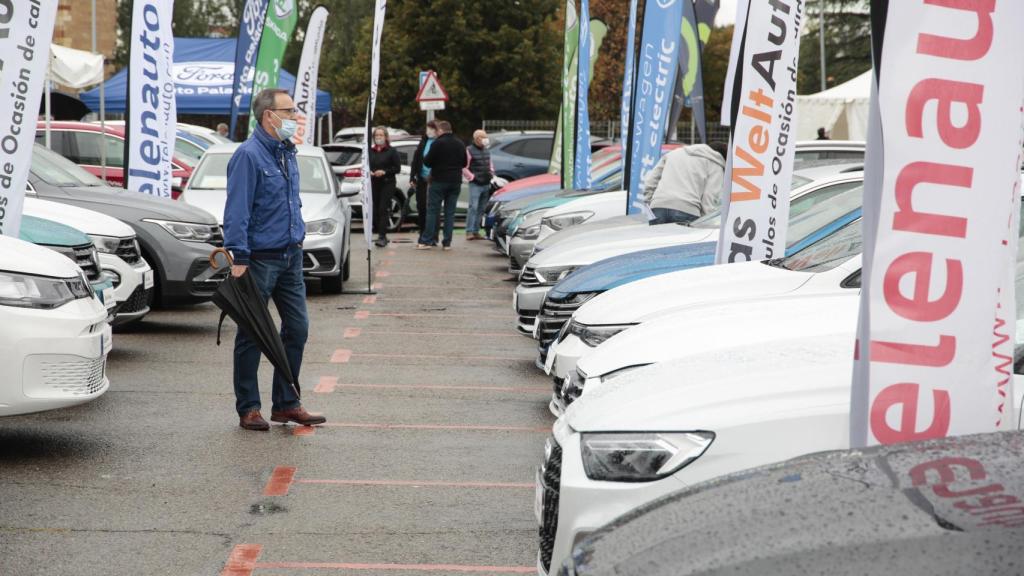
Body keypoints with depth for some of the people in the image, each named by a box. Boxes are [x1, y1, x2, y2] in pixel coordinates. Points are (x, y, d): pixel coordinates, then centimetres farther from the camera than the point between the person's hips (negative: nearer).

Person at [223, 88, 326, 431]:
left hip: (290, 256, 8)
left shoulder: (287, 152, 13)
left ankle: (286, 403, 17)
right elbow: (237, 210, -18)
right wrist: (238, 257, -23)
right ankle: (248, 409, 8)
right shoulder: (249, 155, -13)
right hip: (261, 258, -8)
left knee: (297, 328, 7)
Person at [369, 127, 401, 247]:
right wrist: (368, 172, -5)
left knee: (383, 209, -12)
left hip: (387, 184, -4)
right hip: (373, 184, 4)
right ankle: (382, 235, 16)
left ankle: (382, 237, -15)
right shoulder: (370, 151, 12)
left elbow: (397, 168, -3)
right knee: (375, 211, 3)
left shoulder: (391, 151, 1)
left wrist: (384, 172, -16)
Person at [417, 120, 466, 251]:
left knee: (432, 211, -1)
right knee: (450, 212, 6)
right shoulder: (460, 144, 10)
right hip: (455, 181, 5)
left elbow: (428, 162, -10)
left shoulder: (438, 143, -11)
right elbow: (464, 163, 19)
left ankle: (426, 241, -4)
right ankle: (447, 242, 4)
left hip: (439, 181, -5)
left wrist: (425, 157, 11)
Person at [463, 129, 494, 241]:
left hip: (486, 184, 7)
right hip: (475, 184, -7)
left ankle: (476, 231, 13)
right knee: (473, 207, -14)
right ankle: (469, 232, -15)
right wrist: (472, 177, -14)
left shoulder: (486, 150, 16)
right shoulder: (469, 150, -6)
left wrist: (492, 175, 12)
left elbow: (490, 164, 27)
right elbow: (464, 168, -10)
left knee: (481, 209, 8)